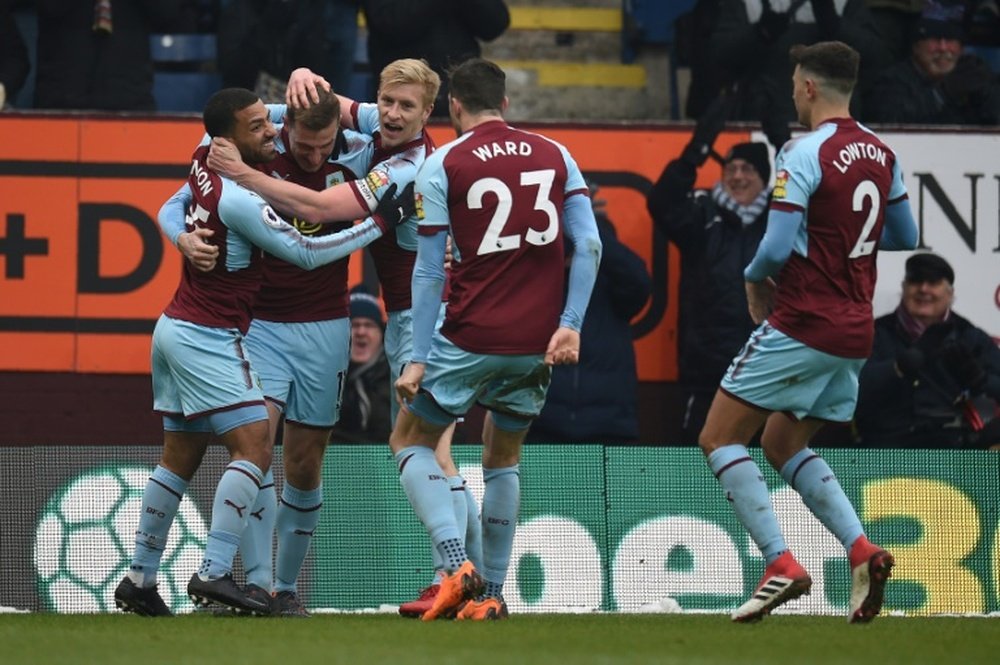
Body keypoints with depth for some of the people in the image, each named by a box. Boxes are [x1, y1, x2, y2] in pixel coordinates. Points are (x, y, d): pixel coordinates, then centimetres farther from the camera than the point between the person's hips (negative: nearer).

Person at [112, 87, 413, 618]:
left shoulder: (204, 160, 3)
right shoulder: (239, 200, -21)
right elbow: (306, 253, -13)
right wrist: (381, 222, -9)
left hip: (176, 330, 10)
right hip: (208, 336, -10)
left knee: (180, 457, 13)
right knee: (254, 448, -13)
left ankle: (139, 578, 14)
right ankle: (215, 574, -22)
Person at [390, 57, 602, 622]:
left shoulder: (443, 166, -2)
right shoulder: (555, 157, 8)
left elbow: (430, 270, -4)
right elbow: (589, 245, -2)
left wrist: (418, 359, -3)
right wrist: (571, 324, -3)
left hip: (471, 339, -4)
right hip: (537, 343, 4)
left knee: (410, 442, 13)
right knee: (503, 459, 22)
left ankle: (457, 566, -8)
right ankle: (491, 594, 16)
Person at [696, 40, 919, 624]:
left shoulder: (805, 155, -15)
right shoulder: (881, 155, 8)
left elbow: (777, 249, -20)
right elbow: (905, 238, 19)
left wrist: (755, 279, 1)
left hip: (802, 328, -8)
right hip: (855, 333, 8)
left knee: (720, 439, 1)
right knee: (784, 445, 21)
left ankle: (782, 564, -13)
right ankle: (862, 550, 2)